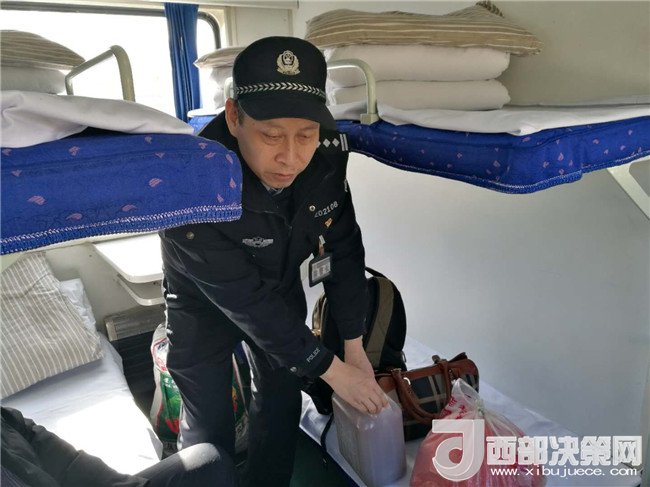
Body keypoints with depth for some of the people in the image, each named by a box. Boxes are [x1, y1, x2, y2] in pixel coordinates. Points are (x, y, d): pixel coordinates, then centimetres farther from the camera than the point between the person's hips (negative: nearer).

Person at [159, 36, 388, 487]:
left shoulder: (327, 155, -24)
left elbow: (342, 250, -12)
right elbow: (248, 302, -32)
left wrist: (355, 347, -11)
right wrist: (332, 370, -25)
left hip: (282, 289, 4)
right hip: (206, 304, -3)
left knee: (282, 406, 12)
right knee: (209, 425, 5)